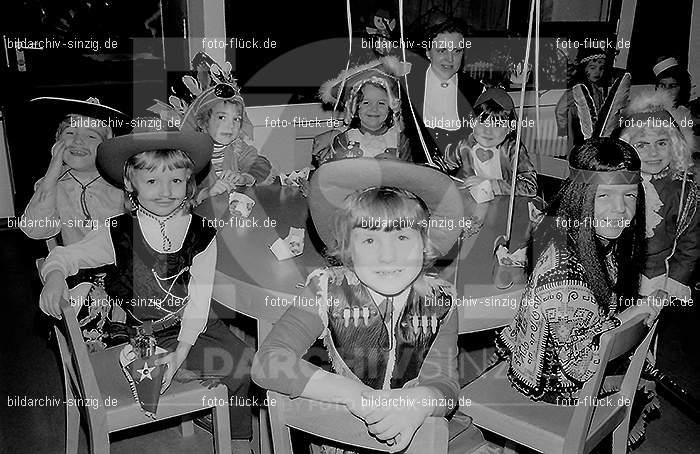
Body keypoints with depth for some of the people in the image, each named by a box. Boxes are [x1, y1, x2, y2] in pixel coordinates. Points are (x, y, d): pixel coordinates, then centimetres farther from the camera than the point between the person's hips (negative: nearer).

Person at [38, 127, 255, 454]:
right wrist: (55, 275, -27)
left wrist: (181, 351, -19)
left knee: (245, 359, -10)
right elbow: (63, 255, -2)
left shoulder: (202, 235, -8)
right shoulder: (118, 234, -11)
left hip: (191, 328, 3)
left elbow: (198, 301, -10)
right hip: (136, 334, -3)